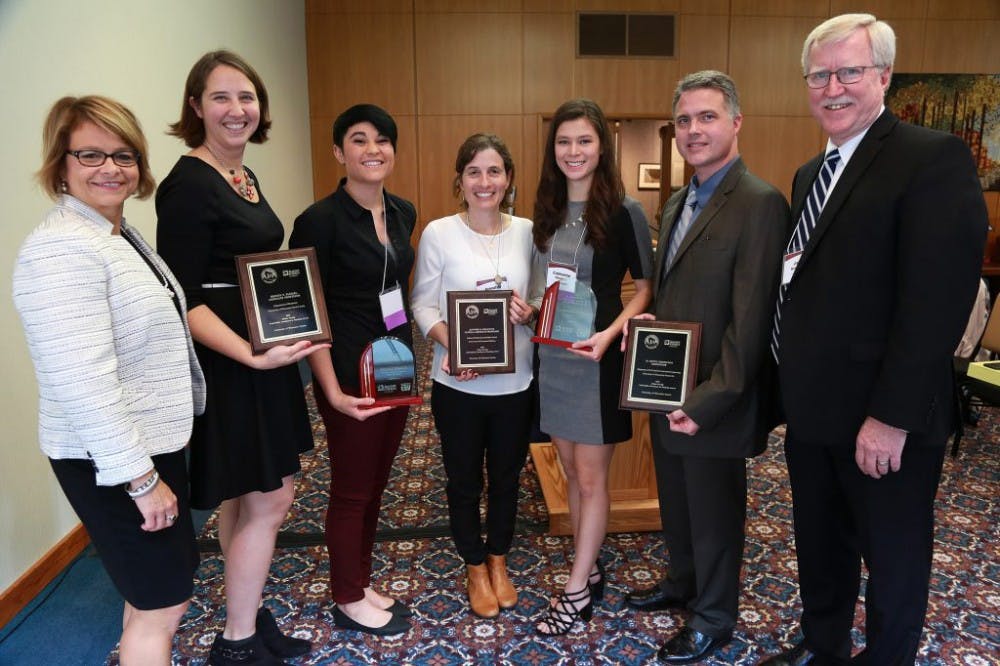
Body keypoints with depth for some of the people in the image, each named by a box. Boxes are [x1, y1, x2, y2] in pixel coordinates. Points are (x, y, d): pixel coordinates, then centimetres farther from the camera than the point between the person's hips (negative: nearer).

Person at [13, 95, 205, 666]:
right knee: (162, 605, 5)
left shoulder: (120, 234, 9)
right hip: (109, 462, -9)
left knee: (157, 593, 22)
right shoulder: (62, 249, -21)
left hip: (155, 442, 9)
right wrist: (140, 479, -23)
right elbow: (83, 384, -27)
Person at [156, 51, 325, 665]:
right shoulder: (189, 184, -15)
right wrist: (253, 356, -27)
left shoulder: (245, 177, 12)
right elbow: (182, 299, -19)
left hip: (264, 357, 9)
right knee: (270, 500, 0)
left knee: (246, 500, 17)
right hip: (225, 366, -9)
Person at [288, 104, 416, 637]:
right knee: (352, 490, 8)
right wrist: (334, 391, -20)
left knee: (376, 483, 17)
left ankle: (363, 581, 36)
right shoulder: (320, 221, -15)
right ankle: (349, 601, 29)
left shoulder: (403, 213, 6)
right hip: (352, 373, -6)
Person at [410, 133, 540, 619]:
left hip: (515, 382, 2)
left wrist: (530, 312, -14)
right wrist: (451, 344, -23)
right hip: (458, 384, -2)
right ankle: (475, 568, 39)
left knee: (506, 477, 19)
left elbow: (543, 297, 9)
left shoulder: (526, 232, -1)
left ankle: (498, 560, 44)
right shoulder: (438, 233, -8)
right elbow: (423, 305, -6)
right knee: (464, 481, 14)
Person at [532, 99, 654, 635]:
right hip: (551, 356, 6)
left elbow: (645, 288, -6)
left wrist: (610, 334, -20)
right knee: (572, 474, 15)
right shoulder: (546, 211, 7)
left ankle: (576, 591, 20)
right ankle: (590, 570, 32)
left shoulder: (623, 212, -10)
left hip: (597, 358, -5)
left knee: (591, 478, 5)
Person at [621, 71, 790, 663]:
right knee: (677, 504, 24)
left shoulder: (760, 204, -18)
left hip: (712, 407, -8)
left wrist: (707, 403, -21)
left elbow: (750, 321, -22)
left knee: (714, 515, 13)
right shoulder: (679, 202, 10)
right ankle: (682, 583, 48)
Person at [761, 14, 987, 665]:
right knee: (820, 546, 22)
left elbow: (938, 301, -20)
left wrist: (892, 416, -22)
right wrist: (790, 387, 6)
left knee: (894, 559, 14)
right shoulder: (811, 173, 13)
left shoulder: (935, 158, -13)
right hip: (811, 410, 8)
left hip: (883, 420, -7)